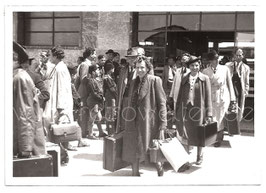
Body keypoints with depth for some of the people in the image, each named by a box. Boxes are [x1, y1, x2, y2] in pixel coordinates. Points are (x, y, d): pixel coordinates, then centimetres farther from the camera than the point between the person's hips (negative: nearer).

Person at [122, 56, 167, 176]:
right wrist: (128, 119, 15)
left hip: (148, 121, -5)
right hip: (133, 121, 5)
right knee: (133, 149, 6)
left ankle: (159, 165, 24)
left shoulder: (154, 81, -6)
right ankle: (135, 172, 19)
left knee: (149, 148, -3)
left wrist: (162, 126, -13)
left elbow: (161, 103, -8)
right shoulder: (134, 82, 12)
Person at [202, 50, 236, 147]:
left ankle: (219, 138, 23)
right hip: (211, 98, 0)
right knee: (213, 118, 1)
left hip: (224, 97, 0)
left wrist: (232, 98, 5)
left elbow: (229, 83, 5)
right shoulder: (205, 71, -2)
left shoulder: (225, 69, -1)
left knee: (221, 118, 6)